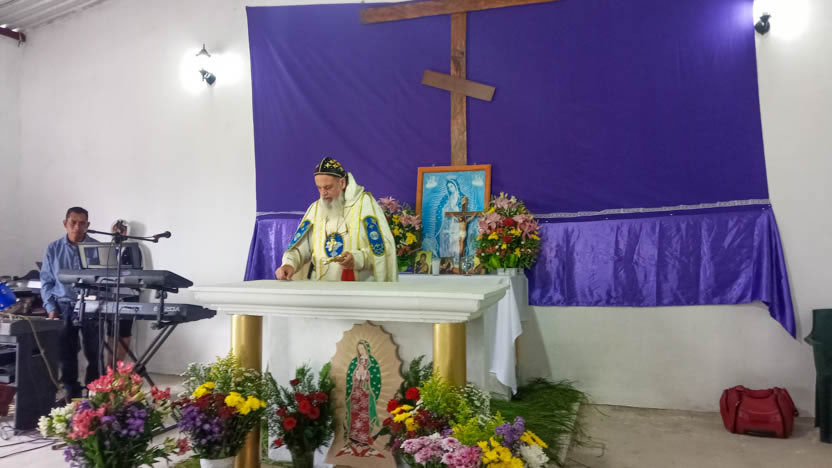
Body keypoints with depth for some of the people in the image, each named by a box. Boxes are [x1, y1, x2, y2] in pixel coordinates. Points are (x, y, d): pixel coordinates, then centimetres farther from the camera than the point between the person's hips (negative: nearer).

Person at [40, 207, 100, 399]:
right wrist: (51, 308, -2)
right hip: (64, 307, 2)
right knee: (66, 354, 7)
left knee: (93, 354, 3)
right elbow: (46, 281, 7)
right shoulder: (53, 249, 4)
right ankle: (72, 394, 18)